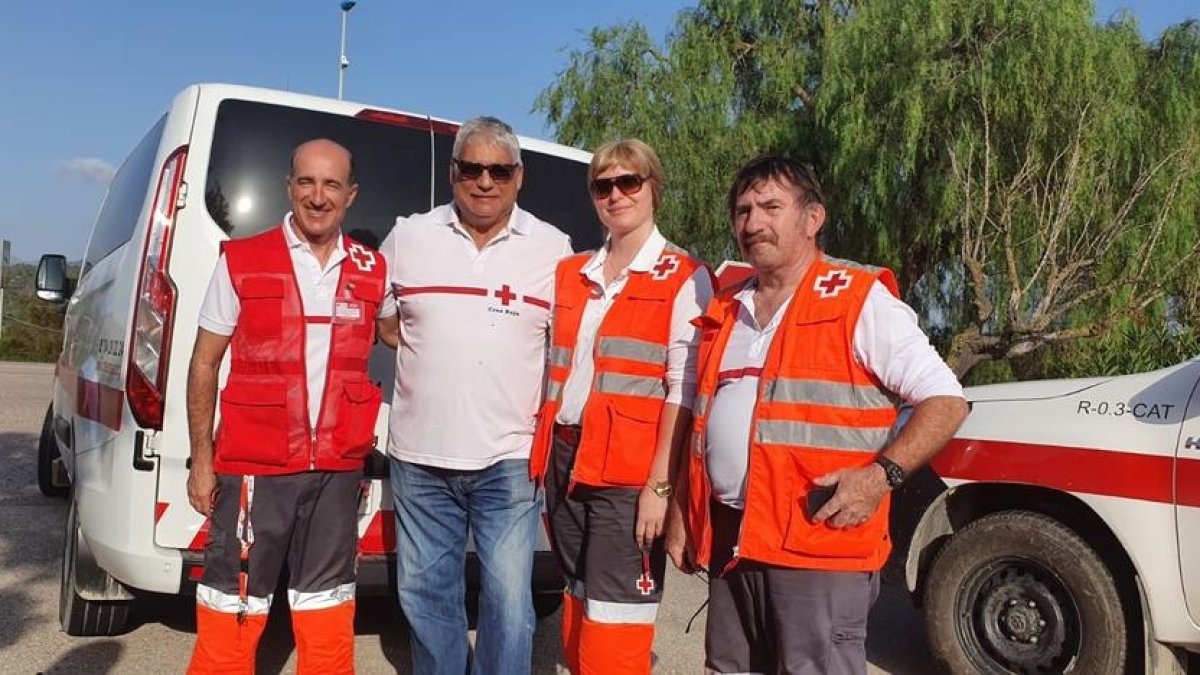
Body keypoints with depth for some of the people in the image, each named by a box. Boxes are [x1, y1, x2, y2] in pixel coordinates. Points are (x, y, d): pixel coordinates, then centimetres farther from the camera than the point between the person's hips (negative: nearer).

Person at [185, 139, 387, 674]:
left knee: (326, 611, 13)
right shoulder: (241, 262, -2)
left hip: (337, 469, 3)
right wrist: (202, 461, -1)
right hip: (253, 467, -2)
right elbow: (204, 363, 2)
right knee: (232, 611, 6)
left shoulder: (371, 271, 5)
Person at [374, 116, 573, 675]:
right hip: (420, 456, 2)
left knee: (508, 598, 2)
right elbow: (381, 320, 16)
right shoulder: (408, 237, 5)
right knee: (425, 592, 15)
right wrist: (433, 354, 4)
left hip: (509, 458, -2)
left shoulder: (553, 248, 2)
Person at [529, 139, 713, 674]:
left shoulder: (683, 278, -3)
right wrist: (546, 461, 10)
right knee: (576, 625, 17)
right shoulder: (570, 273, 13)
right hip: (565, 460, 6)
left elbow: (685, 390, -10)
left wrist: (660, 485, -16)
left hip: (627, 473, -6)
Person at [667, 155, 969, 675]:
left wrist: (882, 474, -21)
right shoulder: (725, 311, 13)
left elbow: (946, 401, -8)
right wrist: (682, 516, 16)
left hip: (820, 545, -6)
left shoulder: (860, 301, -6)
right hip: (726, 541, 6)